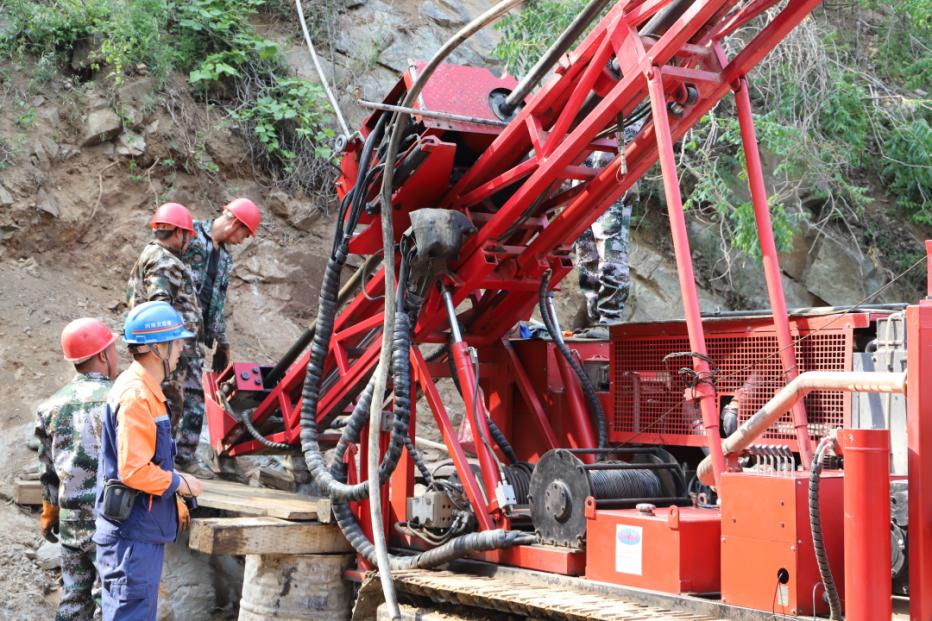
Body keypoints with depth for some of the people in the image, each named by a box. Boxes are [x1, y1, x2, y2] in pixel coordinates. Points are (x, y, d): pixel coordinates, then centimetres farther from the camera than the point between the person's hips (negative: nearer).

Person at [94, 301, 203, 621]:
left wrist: (175, 503, 23)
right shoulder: (136, 396, -20)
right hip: (134, 534, -10)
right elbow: (134, 470, -25)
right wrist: (180, 483, -12)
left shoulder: (147, 391, 13)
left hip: (144, 531, 10)